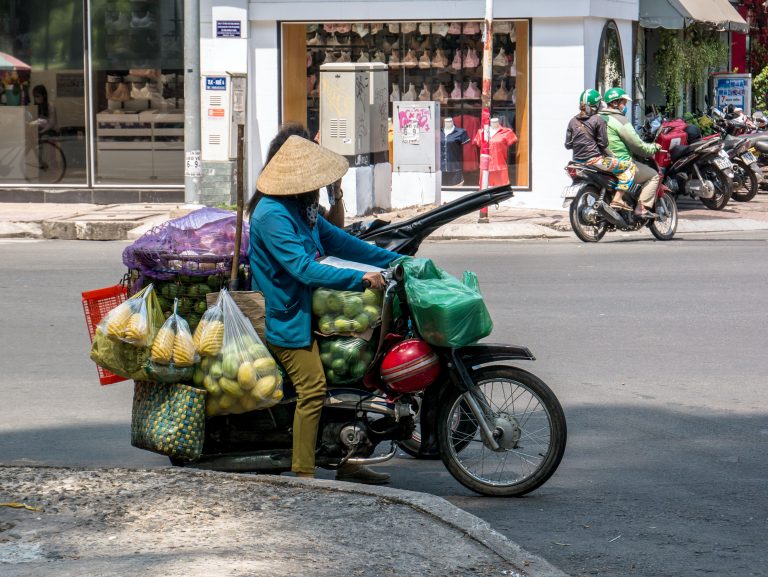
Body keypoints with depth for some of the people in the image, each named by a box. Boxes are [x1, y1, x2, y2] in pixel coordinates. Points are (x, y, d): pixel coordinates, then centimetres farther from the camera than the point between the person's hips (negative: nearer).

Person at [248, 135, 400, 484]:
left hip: (304, 310, 10)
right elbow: (305, 269, -28)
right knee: (313, 387, -16)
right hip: (285, 317, -10)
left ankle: (345, 464, 15)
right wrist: (360, 279, -28)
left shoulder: (301, 210, 12)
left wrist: (395, 260, 18)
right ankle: (303, 475, -13)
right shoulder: (272, 215, -22)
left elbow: (338, 241, 20)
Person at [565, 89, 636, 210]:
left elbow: (568, 144, 8)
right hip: (594, 159, -7)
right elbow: (603, 143, -11)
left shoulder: (573, 121, 8)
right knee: (629, 166, -3)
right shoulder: (598, 120, -8)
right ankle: (617, 199, -14)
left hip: (578, 161, 7)